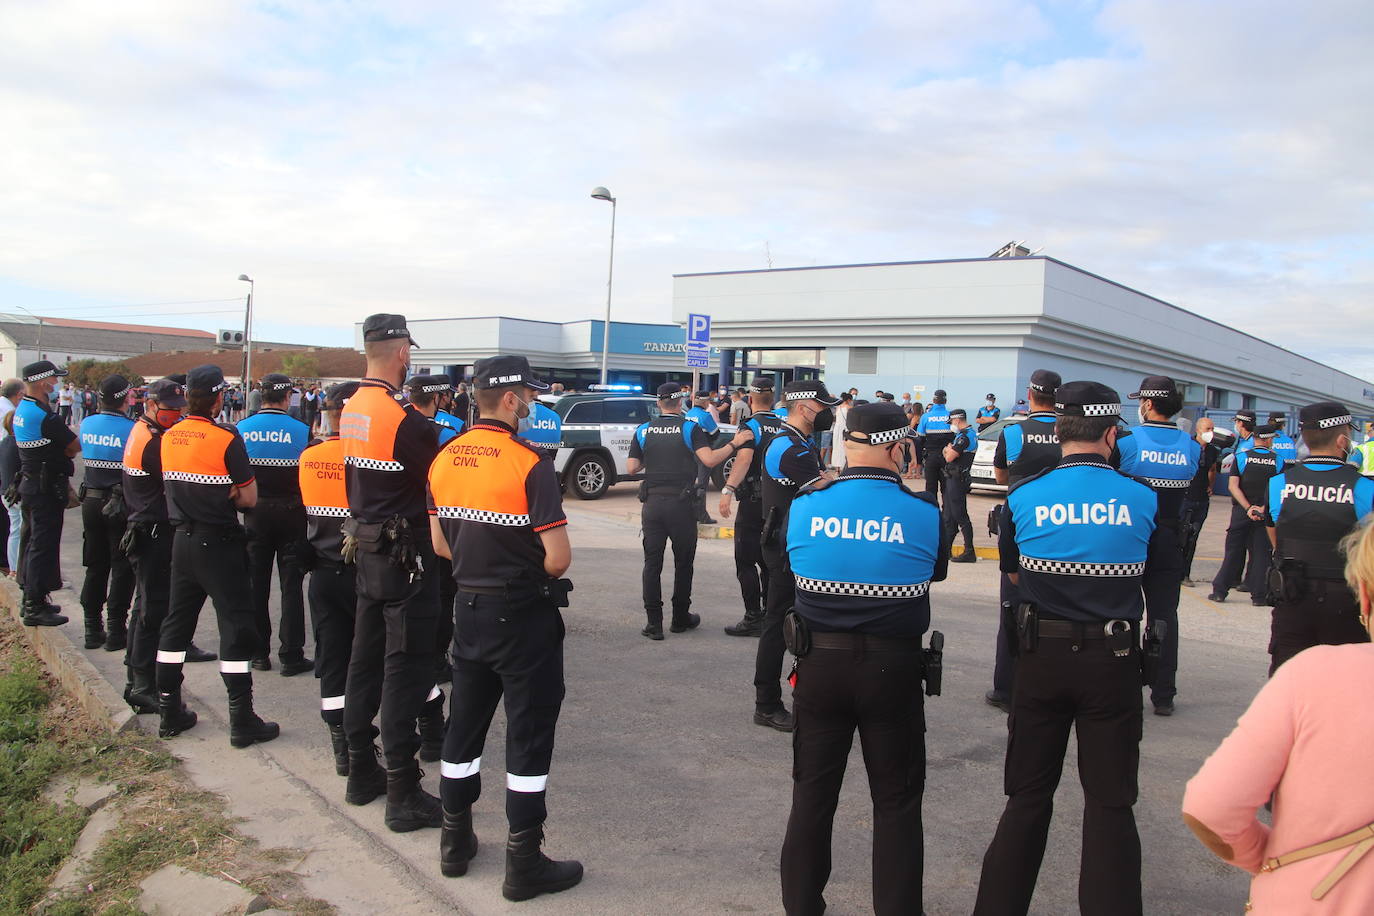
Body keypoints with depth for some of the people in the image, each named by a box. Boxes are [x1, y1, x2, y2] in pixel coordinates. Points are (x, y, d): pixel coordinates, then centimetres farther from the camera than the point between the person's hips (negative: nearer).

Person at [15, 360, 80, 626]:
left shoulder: (21, 410, 9)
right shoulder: (45, 416, -22)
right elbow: (74, 446, -14)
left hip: (31, 482, 10)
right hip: (46, 487, -10)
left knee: (34, 542, 18)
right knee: (44, 545, -3)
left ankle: (31, 600, 28)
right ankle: (35, 608, 3)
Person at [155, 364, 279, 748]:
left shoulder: (169, 437, 4)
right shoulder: (227, 438, -16)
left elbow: (177, 487, 13)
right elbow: (249, 498, -13)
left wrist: (211, 496, 3)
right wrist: (228, 496, 4)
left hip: (182, 540, 7)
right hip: (219, 544, -7)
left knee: (176, 622, 15)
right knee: (236, 626, -1)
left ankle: (169, 711, 23)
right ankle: (242, 721, 1)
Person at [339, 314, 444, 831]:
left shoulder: (351, 410, 6)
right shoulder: (404, 418, -20)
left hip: (366, 548, 8)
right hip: (405, 554, -8)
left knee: (366, 658, 16)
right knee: (406, 669, -2)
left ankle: (361, 773, 29)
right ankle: (403, 796, 4)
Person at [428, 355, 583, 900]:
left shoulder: (443, 460, 2)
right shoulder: (529, 465, -19)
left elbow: (440, 544, 10)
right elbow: (559, 557, -20)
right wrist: (539, 574, 0)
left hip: (469, 606, 7)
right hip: (524, 615, -6)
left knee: (465, 723, 18)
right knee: (529, 733, 4)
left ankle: (456, 842, 31)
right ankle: (524, 864, 13)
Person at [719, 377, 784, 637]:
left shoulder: (750, 426, -11)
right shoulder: (783, 426, 9)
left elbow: (744, 458, -28)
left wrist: (728, 489, -37)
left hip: (753, 501, -7)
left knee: (746, 561, -1)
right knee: (768, 560, 15)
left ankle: (753, 619, -3)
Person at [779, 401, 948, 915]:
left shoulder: (805, 505, -8)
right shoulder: (925, 512, -12)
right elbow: (936, 572, 4)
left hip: (819, 664, 2)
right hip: (894, 667, -2)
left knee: (813, 794, 17)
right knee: (896, 803, 14)